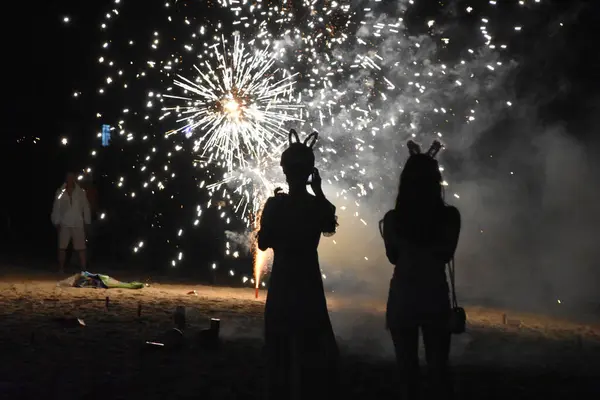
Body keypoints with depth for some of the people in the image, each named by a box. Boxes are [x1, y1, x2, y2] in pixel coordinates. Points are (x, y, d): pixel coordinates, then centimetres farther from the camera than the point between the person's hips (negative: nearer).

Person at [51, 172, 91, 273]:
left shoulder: (80, 192, 2)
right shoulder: (60, 192, 3)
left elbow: (86, 207, 4)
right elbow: (56, 208, 5)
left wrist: (86, 222, 1)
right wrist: (56, 222, 0)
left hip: (78, 224, -1)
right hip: (64, 224, 1)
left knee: (81, 248, -1)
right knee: (62, 247, 4)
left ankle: (83, 269, 3)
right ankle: (61, 269, 14)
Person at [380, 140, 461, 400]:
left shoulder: (393, 218, -12)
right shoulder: (449, 216, -12)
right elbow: (446, 255, 5)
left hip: (402, 299, 0)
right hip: (435, 298, 0)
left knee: (408, 367, 13)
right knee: (438, 366, 13)